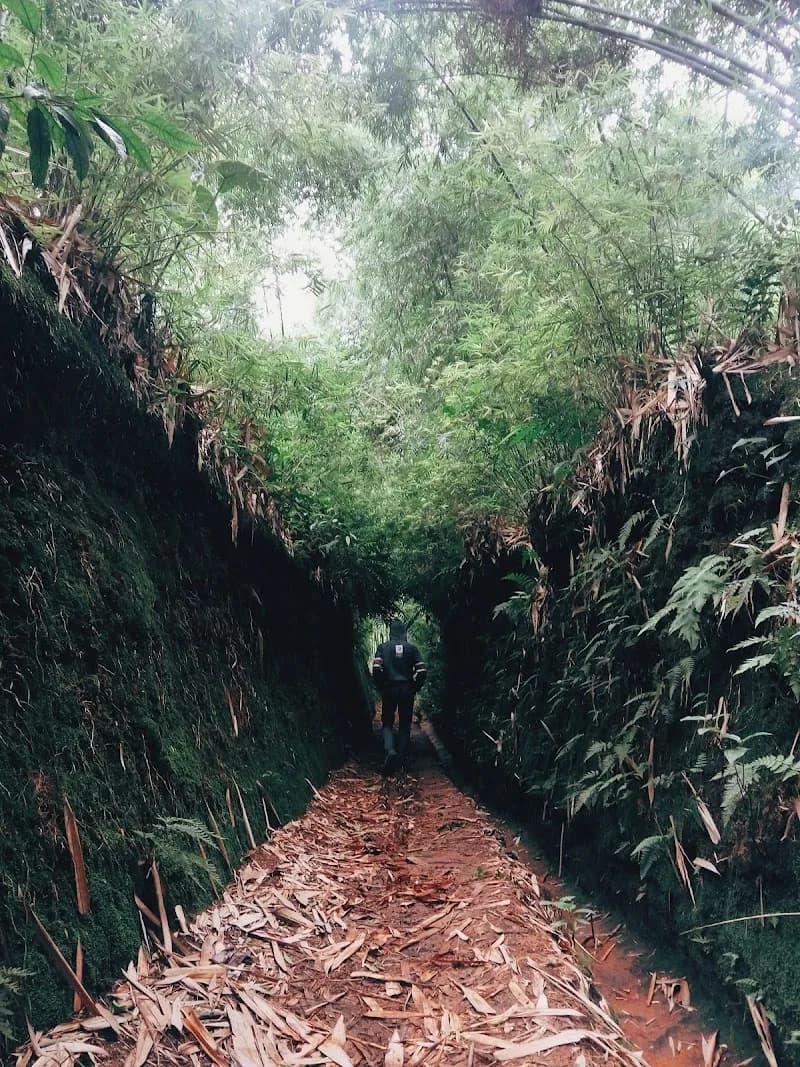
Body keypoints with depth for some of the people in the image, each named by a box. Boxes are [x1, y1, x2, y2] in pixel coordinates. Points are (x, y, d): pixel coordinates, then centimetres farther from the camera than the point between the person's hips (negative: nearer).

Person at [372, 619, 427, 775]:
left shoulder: (383, 647, 0)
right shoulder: (412, 648, 2)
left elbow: (376, 668, -12)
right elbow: (422, 670, -5)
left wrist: (380, 686, 0)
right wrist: (415, 687, 7)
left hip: (389, 690, -1)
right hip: (407, 690, 1)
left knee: (387, 723, 10)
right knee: (405, 725, 11)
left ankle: (390, 750, -16)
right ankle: (402, 760, 12)